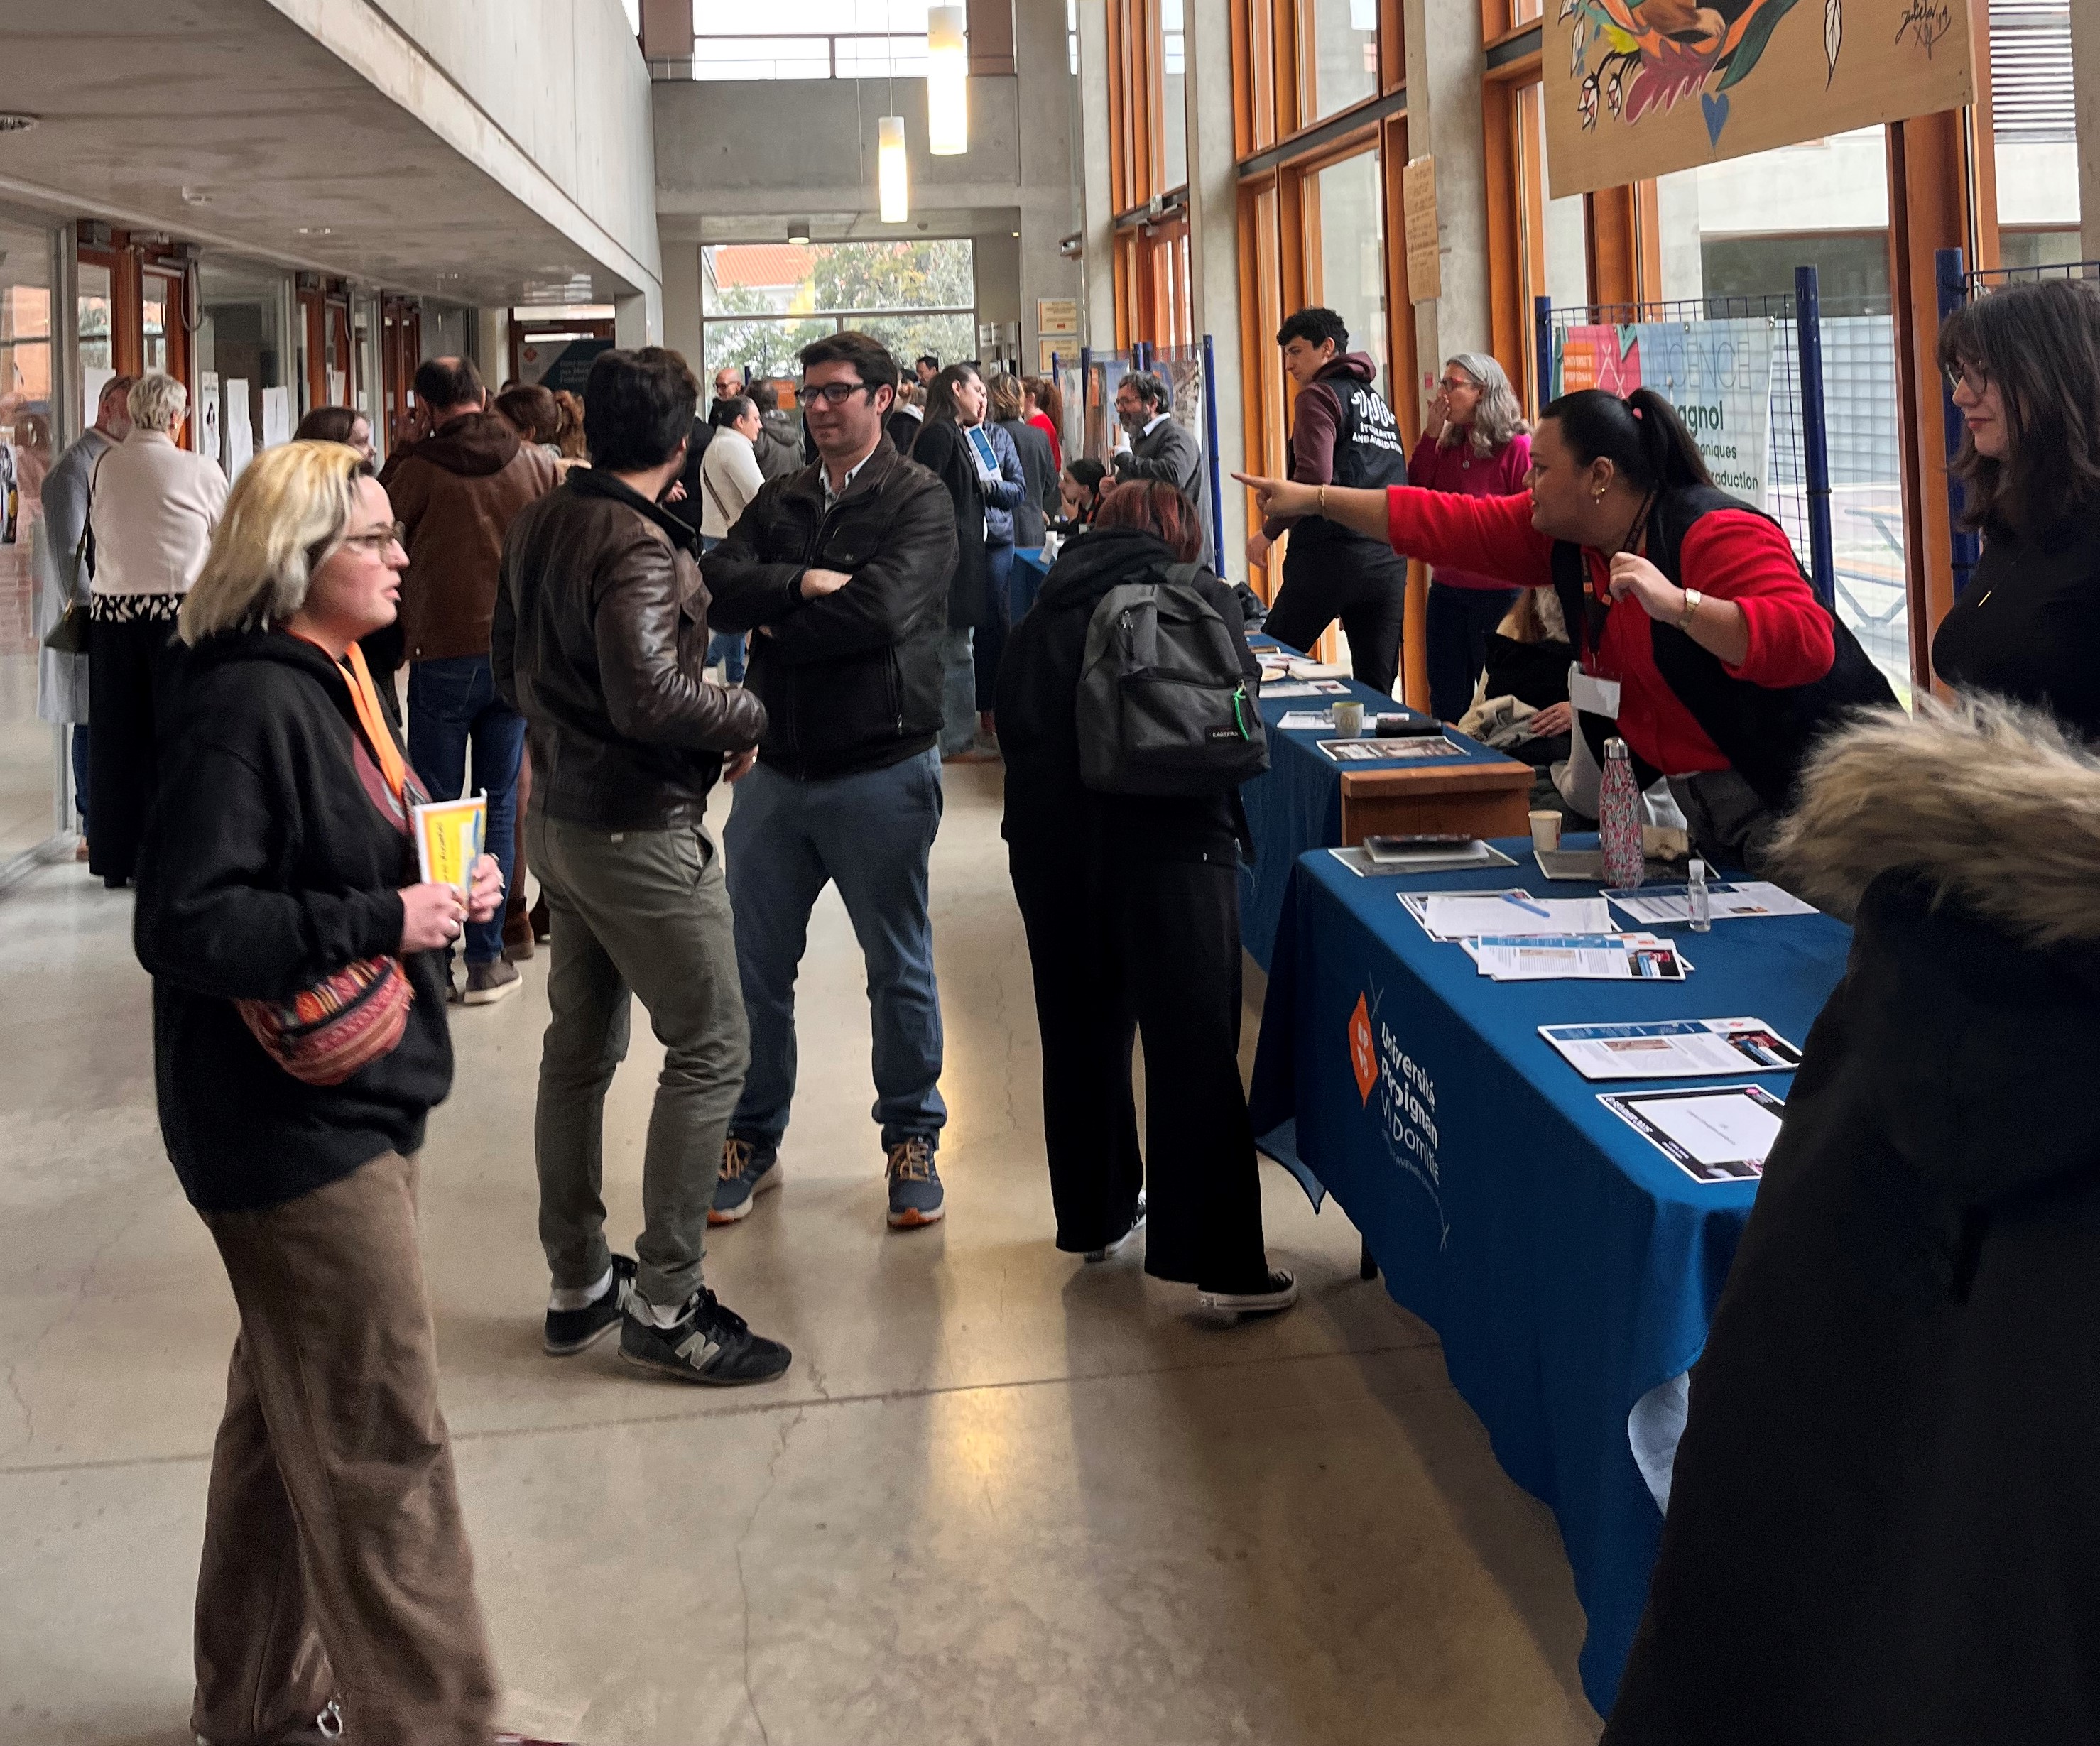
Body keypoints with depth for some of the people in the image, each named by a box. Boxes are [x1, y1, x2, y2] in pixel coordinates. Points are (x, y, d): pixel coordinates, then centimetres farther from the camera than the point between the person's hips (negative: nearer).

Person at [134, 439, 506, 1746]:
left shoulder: (332, 682, 12)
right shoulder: (248, 707, -19)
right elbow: (184, 925, -25)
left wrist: (448, 891, 4)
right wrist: (380, 922, -23)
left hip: (355, 1103, 11)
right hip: (295, 1126, -11)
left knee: (291, 1416, 21)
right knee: (385, 1444, -3)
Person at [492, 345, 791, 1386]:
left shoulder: (538, 525, 8)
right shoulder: (637, 545, -20)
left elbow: (509, 667, 17)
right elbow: (649, 695, -31)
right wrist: (748, 716, -16)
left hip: (559, 818, 10)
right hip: (639, 830, -10)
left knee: (579, 1047, 16)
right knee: (711, 1052, -2)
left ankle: (577, 1286, 26)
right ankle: (665, 1308, 1)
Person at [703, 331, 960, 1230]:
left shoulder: (918, 500, -5)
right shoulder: (778, 502, 11)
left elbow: (882, 609, -21)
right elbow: (721, 587, -5)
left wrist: (776, 624, -9)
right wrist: (804, 584, -20)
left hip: (882, 771, -4)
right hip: (776, 771, 5)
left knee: (900, 970, 8)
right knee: (756, 967, 10)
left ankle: (912, 1140, 23)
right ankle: (752, 1139, 25)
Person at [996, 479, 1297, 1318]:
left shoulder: (1044, 612, 13)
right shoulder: (1202, 596, 5)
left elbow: (1014, 725, 11)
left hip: (1052, 840, 4)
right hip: (1170, 840, -4)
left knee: (1080, 1032, 17)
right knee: (1192, 1044, -4)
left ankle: (1094, 1213, 31)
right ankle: (1218, 1259, -6)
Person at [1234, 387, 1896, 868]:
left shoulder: (1717, 533, -21)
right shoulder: (1561, 532, 4)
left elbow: (1806, 642, -33)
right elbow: (1445, 524, 7)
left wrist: (1675, 604, -40)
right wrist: (1314, 499, 6)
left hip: (1797, 788, -8)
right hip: (1682, 791, 8)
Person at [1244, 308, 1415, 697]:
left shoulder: (1320, 395, -2)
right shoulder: (1380, 403, 22)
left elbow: (1313, 476, -15)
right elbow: (1400, 479, 20)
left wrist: (1268, 531, -5)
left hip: (1329, 555, -7)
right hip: (1388, 560, 7)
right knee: (1376, 690, 5)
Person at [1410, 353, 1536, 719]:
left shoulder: (1517, 446, -11)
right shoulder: (1449, 447, 10)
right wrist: (1431, 434, -4)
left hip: (1499, 592, -7)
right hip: (1448, 589, 7)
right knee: (1446, 699, 12)